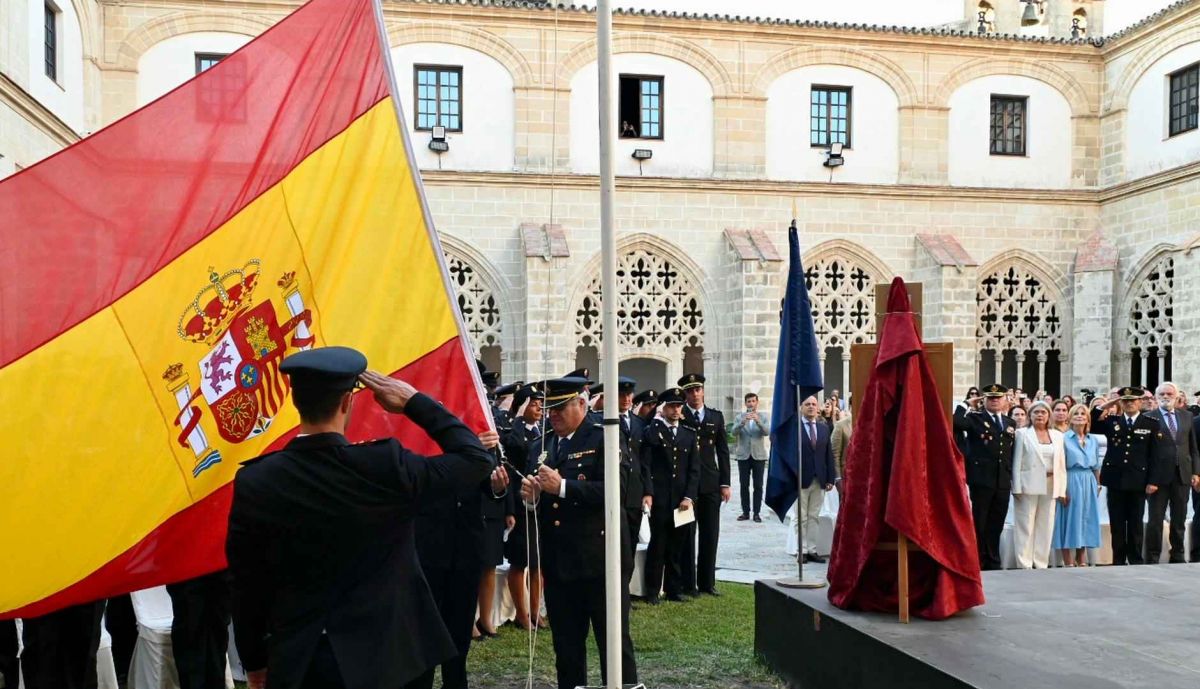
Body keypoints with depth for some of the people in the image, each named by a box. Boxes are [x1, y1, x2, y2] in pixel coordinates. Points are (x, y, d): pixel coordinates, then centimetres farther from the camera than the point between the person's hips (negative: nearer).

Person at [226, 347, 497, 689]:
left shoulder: (254, 482, -10)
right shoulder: (386, 466, -17)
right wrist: (415, 401, -2)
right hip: (377, 657, -2)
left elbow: (246, 586, -2)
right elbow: (476, 459, -6)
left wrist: (253, 659, 12)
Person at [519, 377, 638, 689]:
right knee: (566, 646, 15)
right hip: (558, 563, 6)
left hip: (598, 560, -6)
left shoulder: (604, 439, -7)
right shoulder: (544, 446, 13)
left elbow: (612, 490, -20)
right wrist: (531, 496, -6)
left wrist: (562, 487, -23)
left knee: (614, 642, 3)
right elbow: (542, 502, 16)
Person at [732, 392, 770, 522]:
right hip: (743, 455, 1)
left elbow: (767, 432, -11)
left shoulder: (764, 416, 4)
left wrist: (758, 421, -26)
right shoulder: (739, 417, 4)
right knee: (744, 485, 3)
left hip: (759, 455, -1)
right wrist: (743, 422, -26)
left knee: (758, 486, 0)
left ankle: (756, 513, 6)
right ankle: (745, 512, 10)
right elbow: (734, 432, -10)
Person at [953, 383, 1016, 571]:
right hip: (981, 479, -5)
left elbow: (1012, 453, 16)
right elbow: (956, 423, -21)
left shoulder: (1010, 423, 16)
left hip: (1003, 481, 5)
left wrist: (1011, 477, 8)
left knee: (996, 524, 10)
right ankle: (977, 561, 9)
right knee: (979, 523, 2)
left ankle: (993, 561, 19)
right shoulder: (975, 417, 0)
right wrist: (968, 406, -10)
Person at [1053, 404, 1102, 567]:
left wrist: (1098, 485, 13)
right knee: (1070, 520, -3)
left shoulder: (1094, 440, 12)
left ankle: (1082, 562, 16)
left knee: (1086, 520, 7)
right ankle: (1069, 564, 2)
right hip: (1071, 482, -5)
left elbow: (1096, 466, 17)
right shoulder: (1064, 438, -4)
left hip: (1089, 485, 5)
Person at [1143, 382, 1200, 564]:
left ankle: (1178, 556, 22)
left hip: (1183, 474, 4)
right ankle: (1152, 558, 8)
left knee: (1179, 519, 11)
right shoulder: (1149, 417, -3)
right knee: (1156, 519, 2)